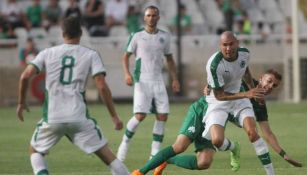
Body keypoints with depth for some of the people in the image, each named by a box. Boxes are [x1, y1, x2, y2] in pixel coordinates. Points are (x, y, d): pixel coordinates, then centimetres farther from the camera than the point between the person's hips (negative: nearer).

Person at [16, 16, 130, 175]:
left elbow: (25, 76, -2)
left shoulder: (47, 53, 7)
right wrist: (114, 116, 0)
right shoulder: (90, 55, 4)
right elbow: (102, 86, -5)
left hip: (52, 118, 1)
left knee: (35, 152, 23)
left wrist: (21, 103, 13)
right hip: (79, 118, -1)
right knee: (107, 155, 7)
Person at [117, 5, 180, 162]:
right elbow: (126, 56, 4)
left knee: (162, 116, -3)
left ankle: (155, 152, 4)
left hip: (158, 81, 4)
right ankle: (125, 142, 4)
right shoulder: (137, 36, 0)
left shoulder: (164, 37, 10)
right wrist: (127, 74, -11)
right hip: (142, 80, -4)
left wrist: (174, 79, 10)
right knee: (140, 115, -16)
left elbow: (169, 59, 19)